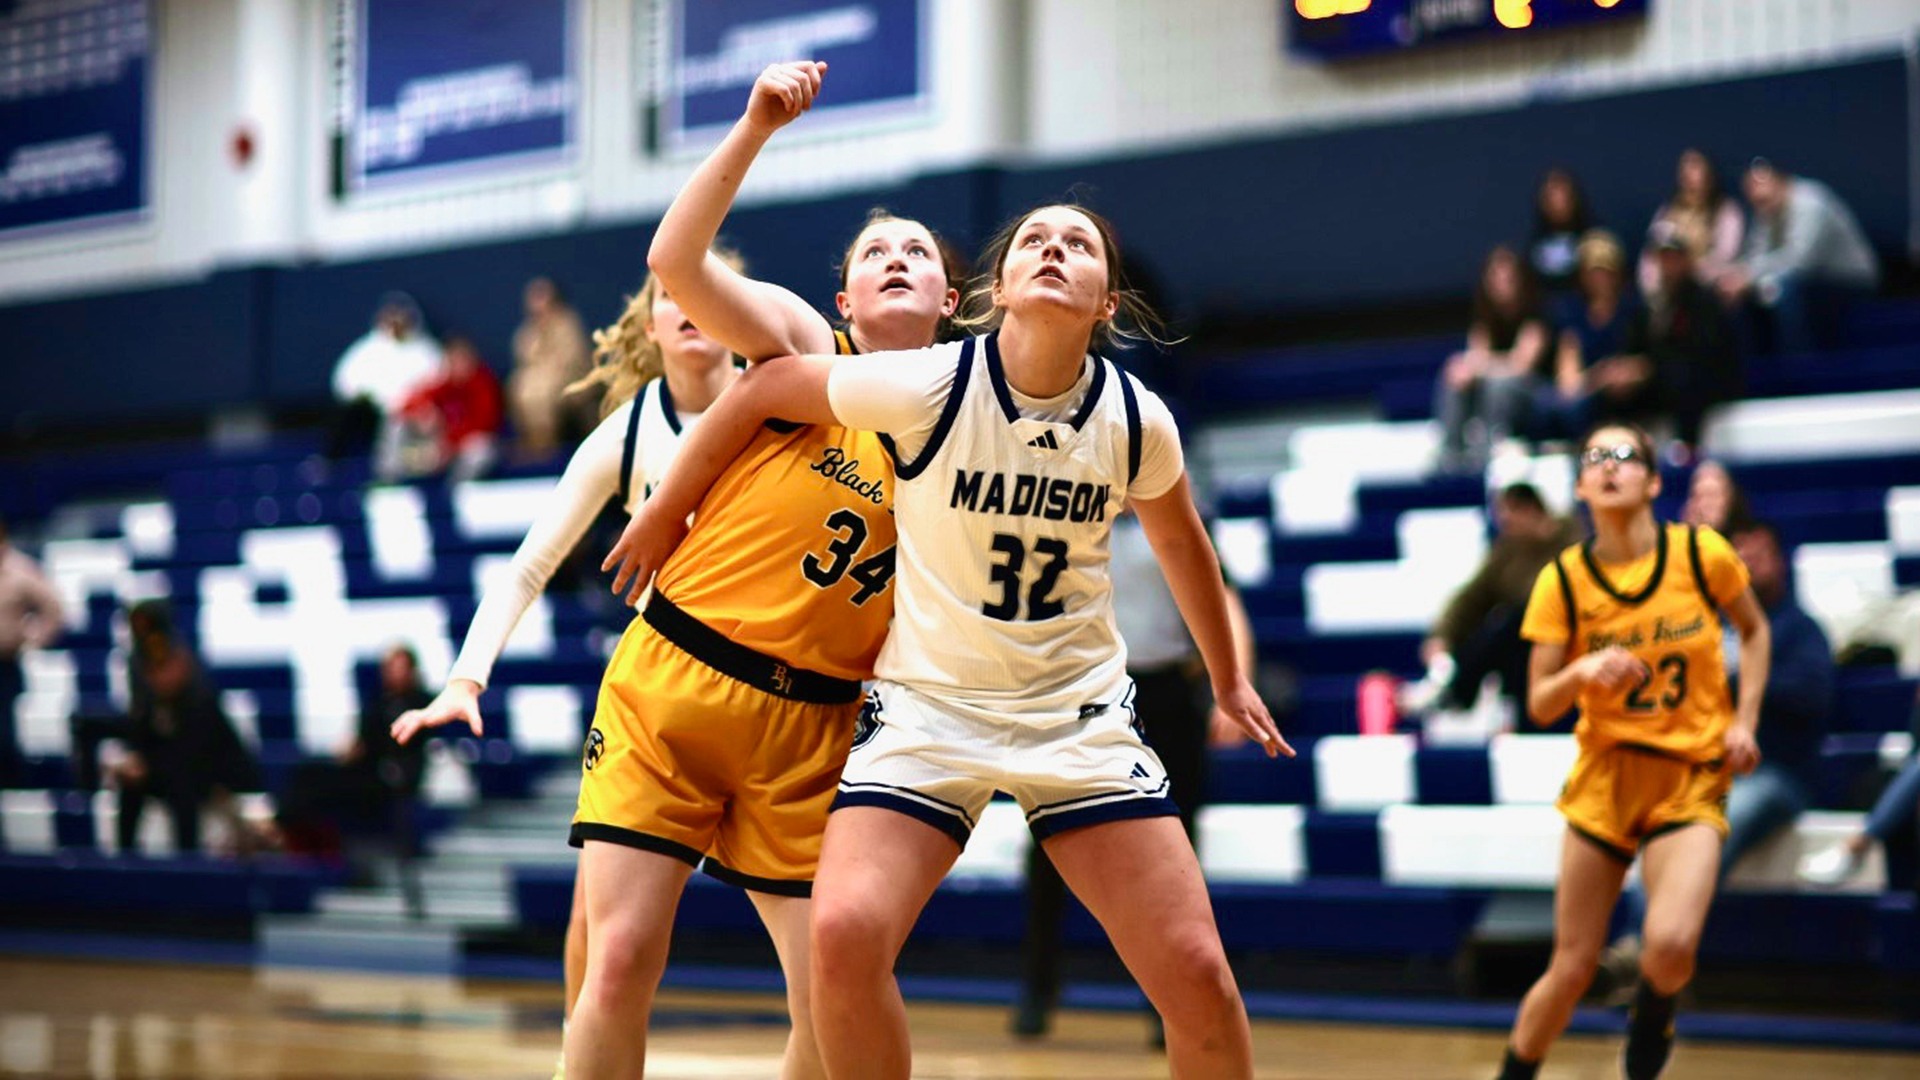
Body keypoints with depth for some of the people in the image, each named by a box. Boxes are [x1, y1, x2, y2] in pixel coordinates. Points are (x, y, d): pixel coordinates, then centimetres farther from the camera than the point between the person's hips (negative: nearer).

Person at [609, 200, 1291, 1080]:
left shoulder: (1137, 420, -8)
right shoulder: (928, 386, -17)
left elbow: (1179, 542, 14)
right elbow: (764, 388, -2)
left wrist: (1228, 678, 27)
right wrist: (667, 512, 10)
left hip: (1081, 710, 2)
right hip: (928, 703, -2)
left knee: (1196, 973, -7)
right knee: (844, 935, -23)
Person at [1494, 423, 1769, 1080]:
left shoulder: (1702, 553, -6)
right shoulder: (1562, 580, -5)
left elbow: (1753, 630, 13)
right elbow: (1539, 707, -4)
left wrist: (1744, 720, 0)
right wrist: (1580, 673, -25)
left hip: (1691, 778, -1)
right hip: (1603, 777, 1)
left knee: (1670, 946, -23)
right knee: (1572, 970, 1)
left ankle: (1652, 1019, 11)